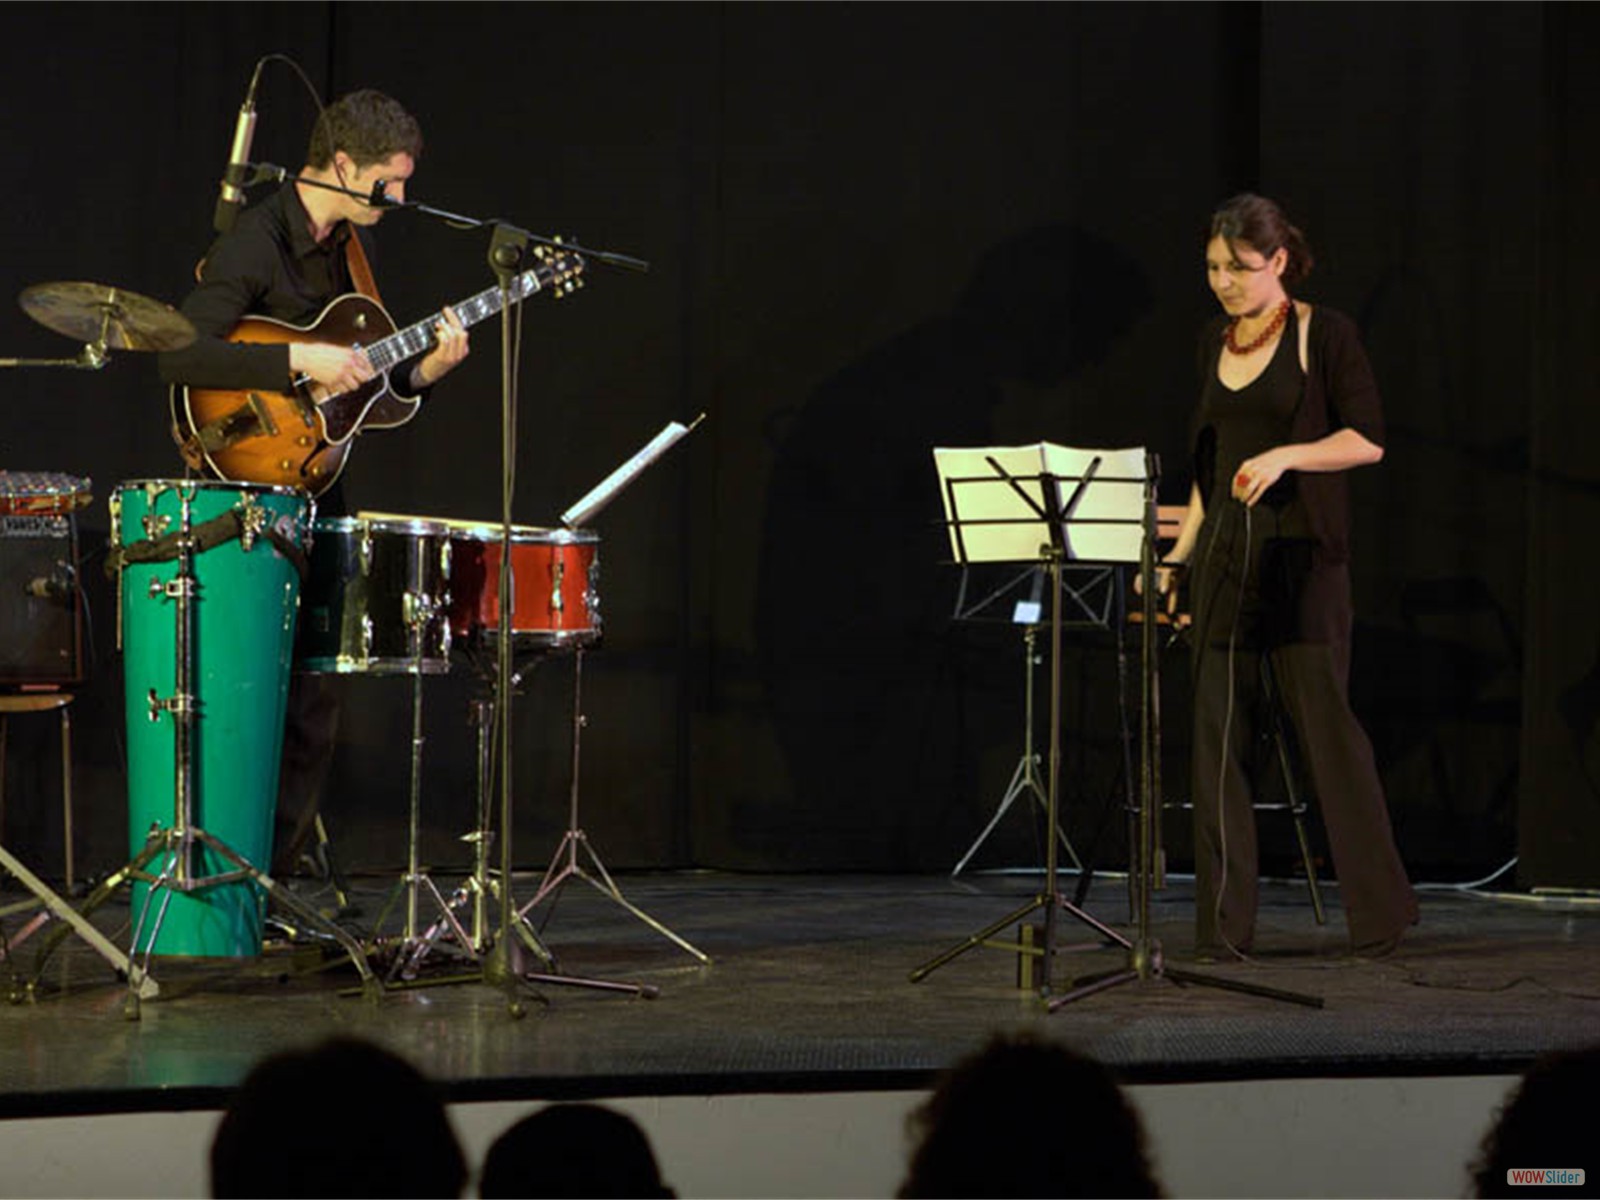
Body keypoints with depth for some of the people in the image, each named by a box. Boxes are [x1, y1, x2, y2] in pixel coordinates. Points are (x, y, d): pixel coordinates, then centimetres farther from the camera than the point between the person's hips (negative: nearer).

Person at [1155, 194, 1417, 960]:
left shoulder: (1324, 335, -3)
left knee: (1324, 723, -5)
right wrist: (1178, 553, 14)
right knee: (1217, 733, 1)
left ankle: (1380, 910, 7)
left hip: (1302, 557, -6)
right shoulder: (1215, 344, 14)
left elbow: (1367, 438, -7)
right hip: (1223, 554, 6)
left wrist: (1285, 455, -19)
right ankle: (1224, 922, 5)